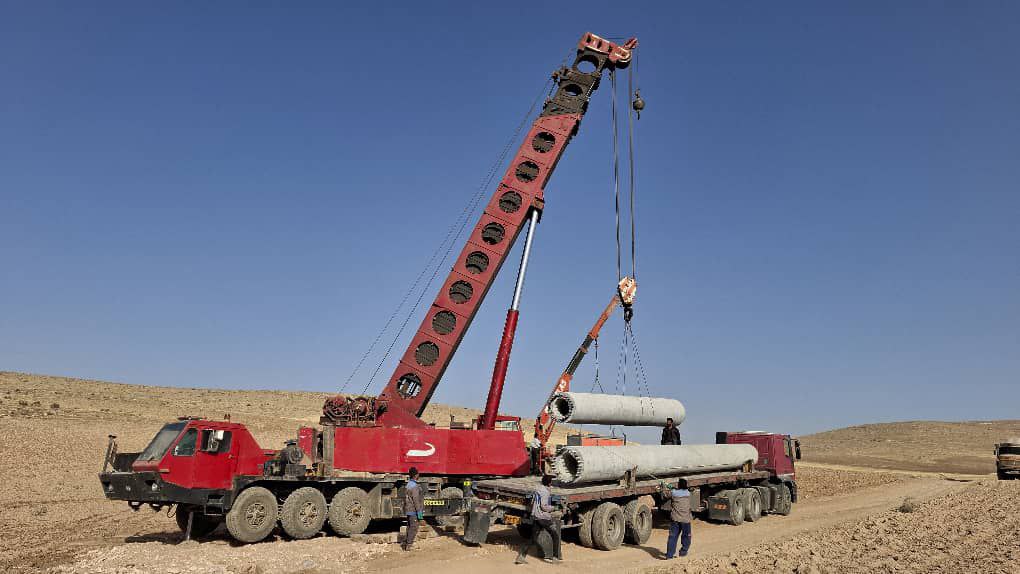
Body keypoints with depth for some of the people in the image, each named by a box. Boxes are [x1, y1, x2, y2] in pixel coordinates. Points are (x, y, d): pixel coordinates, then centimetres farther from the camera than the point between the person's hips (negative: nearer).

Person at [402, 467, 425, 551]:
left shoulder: (408, 485, 12)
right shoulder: (414, 486, -18)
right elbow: (416, 500, -20)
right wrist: (419, 512, -18)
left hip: (408, 510, 9)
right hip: (414, 510, -9)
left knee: (409, 527, 16)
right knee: (413, 528, -4)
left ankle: (405, 543, 18)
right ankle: (408, 545, -3)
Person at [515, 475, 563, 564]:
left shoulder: (536, 490, 11)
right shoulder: (545, 492, -15)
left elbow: (532, 503, 17)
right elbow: (544, 507, -19)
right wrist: (553, 508, -4)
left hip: (535, 517, 8)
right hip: (544, 517, -8)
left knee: (533, 538, 11)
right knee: (555, 536, 8)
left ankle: (521, 556, 3)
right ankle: (557, 556, 11)